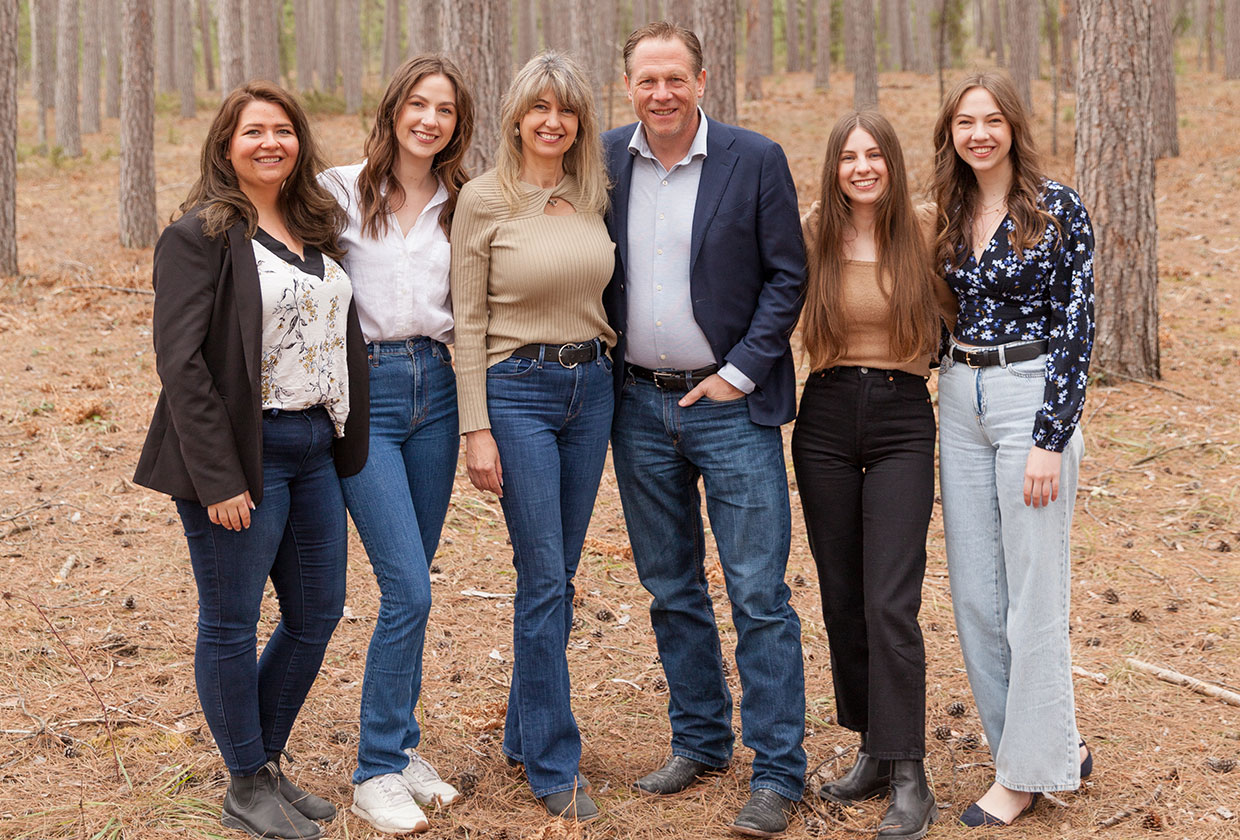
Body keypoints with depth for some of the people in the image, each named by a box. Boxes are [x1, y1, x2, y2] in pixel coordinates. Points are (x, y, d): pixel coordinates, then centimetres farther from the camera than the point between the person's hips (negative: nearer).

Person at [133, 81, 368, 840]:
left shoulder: (316, 231, 12)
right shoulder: (201, 235, -9)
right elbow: (181, 362, -15)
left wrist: (348, 447, 10)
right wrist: (217, 478, -19)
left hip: (315, 450, 7)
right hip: (244, 456, -7)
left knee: (318, 613, 13)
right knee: (231, 623, 4)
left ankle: (268, 760, 30)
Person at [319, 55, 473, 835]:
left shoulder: (460, 206, 10)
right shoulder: (342, 191, -2)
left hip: (435, 388, 4)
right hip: (362, 390, -4)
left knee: (410, 585, 10)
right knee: (408, 589, -10)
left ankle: (401, 744, 24)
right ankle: (378, 769, 3)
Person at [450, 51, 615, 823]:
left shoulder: (592, 196, 7)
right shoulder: (485, 199, -7)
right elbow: (470, 321, -7)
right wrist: (477, 430, -10)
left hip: (591, 388, 5)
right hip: (517, 390, -5)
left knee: (558, 576, 12)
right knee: (544, 579, -5)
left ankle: (526, 732, 27)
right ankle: (555, 765, 5)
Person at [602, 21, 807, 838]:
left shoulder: (755, 160, -6)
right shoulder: (604, 161, 3)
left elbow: (787, 275, -4)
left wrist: (740, 373, -10)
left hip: (730, 404, -4)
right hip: (640, 404, 4)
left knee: (760, 594, -3)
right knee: (670, 587, 14)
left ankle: (778, 773, 5)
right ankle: (700, 739, 29)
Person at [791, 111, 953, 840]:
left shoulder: (922, 239, -1)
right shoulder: (812, 241, 2)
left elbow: (955, 314, 13)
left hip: (903, 423, -3)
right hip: (826, 422, 3)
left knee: (890, 602, -10)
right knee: (842, 599, 9)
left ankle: (910, 776, -4)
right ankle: (873, 750, 22)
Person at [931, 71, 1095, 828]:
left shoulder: (1058, 209, -7)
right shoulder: (950, 216, 9)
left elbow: (1077, 327, -10)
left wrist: (1050, 440, -15)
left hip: (1032, 399, -6)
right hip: (960, 402, 6)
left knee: (1032, 591, -1)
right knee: (974, 591, 7)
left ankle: (1029, 770, 12)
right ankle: (1059, 742, 22)